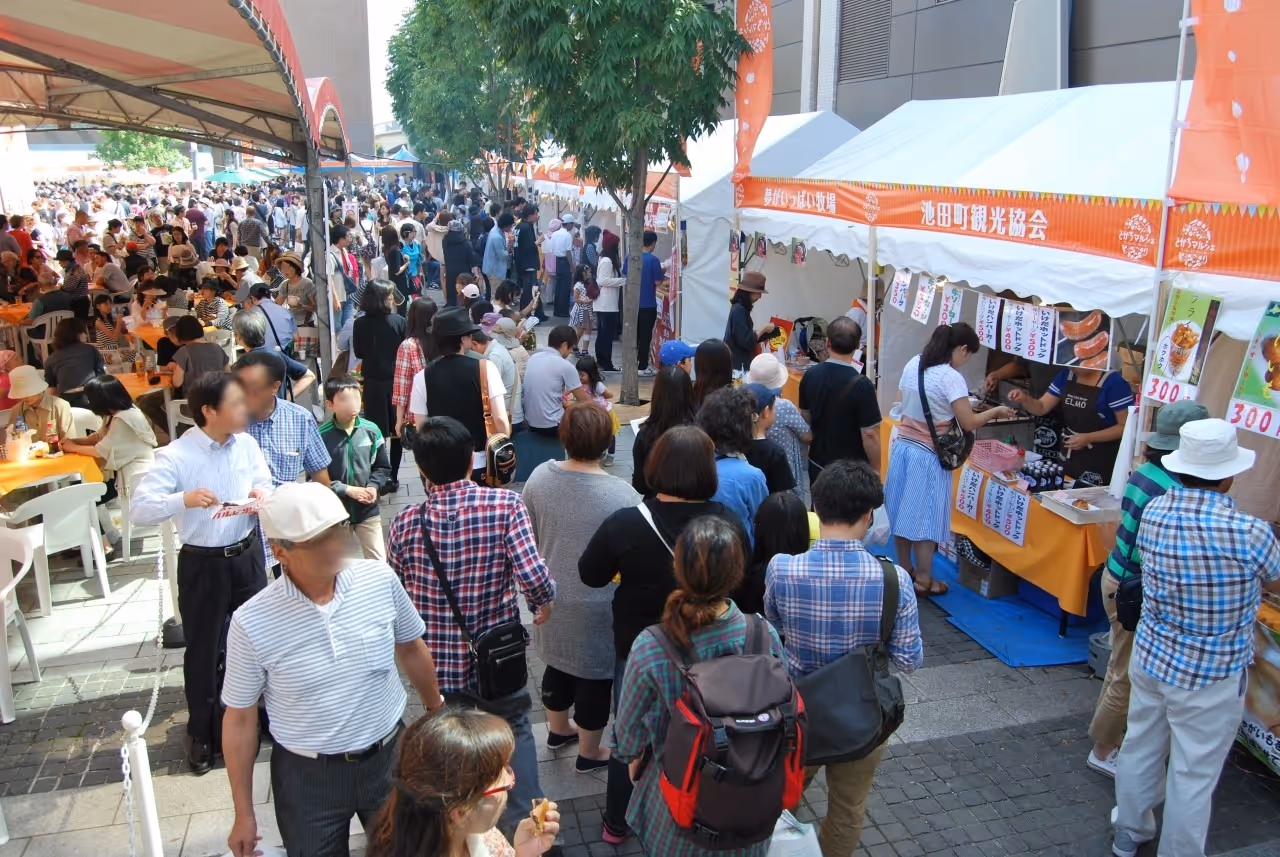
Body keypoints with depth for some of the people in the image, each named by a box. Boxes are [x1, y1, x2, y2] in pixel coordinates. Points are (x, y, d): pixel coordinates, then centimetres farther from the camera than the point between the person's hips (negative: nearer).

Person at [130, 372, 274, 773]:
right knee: (203, 650, 8)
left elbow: (266, 486, 9)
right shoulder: (176, 456, -18)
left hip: (247, 555, 5)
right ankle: (200, 732, 27)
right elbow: (139, 508, -22)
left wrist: (261, 494, -15)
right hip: (202, 563, -5)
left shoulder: (247, 444, -3)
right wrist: (184, 499, -39)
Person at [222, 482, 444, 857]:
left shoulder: (381, 579, -13)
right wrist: (244, 814, -1)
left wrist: (435, 710, 16)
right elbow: (240, 719, -6)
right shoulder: (252, 623, -17)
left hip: (389, 756, 2)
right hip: (307, 776, -2)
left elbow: (411, 648, 5)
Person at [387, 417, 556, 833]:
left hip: (438, 663, 2)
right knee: (515, 729, 26)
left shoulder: (406, 523, -12)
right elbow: (533, 575, -27)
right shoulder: (505, 505, -19)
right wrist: (543, 602, -4)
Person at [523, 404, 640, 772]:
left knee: (558, 664, 26)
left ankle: (558, 730, 48)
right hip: (597, 608, -5)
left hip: (552, 598, 5)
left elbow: (527, 537, 3)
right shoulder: (621, 495, -26)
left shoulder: (540, 476, -11)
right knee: (595, 676, 15)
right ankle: (589, 753, 33)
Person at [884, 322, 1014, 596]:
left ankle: (904, 571, 30)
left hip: (902, 446, 7)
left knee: (903, 511, 16)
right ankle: (923, 580, 15)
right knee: (925, 516, 4)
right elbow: (969, 423, -16)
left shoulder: (912, 364, 4)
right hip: (927, 455, -7)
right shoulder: (951, 377, -18)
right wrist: (995, 411, 1)